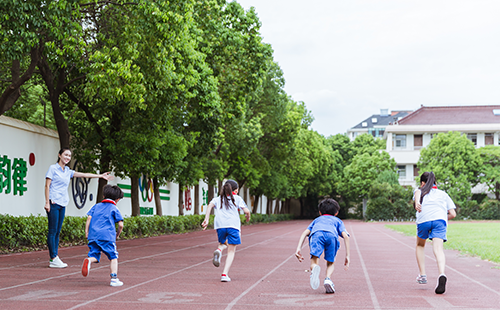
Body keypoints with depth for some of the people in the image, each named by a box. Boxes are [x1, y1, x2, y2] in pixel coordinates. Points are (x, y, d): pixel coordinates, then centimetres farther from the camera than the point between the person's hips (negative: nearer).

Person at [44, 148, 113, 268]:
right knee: (52, 231, -5)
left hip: (62, 204, 7)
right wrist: (47, 202, -13)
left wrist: (101, 176, 16)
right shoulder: (53, 168, -3)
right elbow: (47, 186, -6)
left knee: (57, 232, 6)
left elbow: (84, 174, 19)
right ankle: (54, 259, -5)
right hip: (53, 203, -7)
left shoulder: (68, 171, 16)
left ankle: (54, 259, 8)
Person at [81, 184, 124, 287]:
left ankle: (88, 260, -30)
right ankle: (114, 278, -4)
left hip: (93, 235, 4)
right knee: (113, 257, 4)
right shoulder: (114, 208, 10)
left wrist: (86, 231, 12)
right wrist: (117, 234, 19)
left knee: (94, 256, 4)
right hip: (108, 236, -4)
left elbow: (89, 218, 10)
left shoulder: (96, 206, 21)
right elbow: (120, 225, 3)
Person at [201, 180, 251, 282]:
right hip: (233, 225, -3)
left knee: (223, 243, 28)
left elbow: (210, 205, 3)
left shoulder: (217, 199, 22)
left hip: (219, 225, 3)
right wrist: (248, 217, 27)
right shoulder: (237, 198, 16)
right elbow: (246, 211, 5)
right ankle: (225, 274, -12)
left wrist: (206, 219, -3)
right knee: (231, 251, 3)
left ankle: (219, 250, -8)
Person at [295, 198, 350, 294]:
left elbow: (305, 233, 26)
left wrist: (298, 249, 15)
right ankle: (328, 278, -15)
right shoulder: (337, 221, 41)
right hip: (331, 235, 0)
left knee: (314, 262, -1)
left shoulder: (317, 220, 44)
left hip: (316, 234, 0)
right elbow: (345, 236, 22)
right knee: (330, 263, 16)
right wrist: (347, 256, 19)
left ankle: (315, 268, -37)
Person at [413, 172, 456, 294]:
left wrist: (417, 203, -22)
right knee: (438, 249, -13)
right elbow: (453, 214, 23)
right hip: (440, 220, 1)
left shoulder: (421, 191, 28)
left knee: (420, 246, 25)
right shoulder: (443, 194, 33)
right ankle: (442, 274, -40)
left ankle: (422, 275, 19)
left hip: (424, 220, 0)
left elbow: (417, 193, -1)